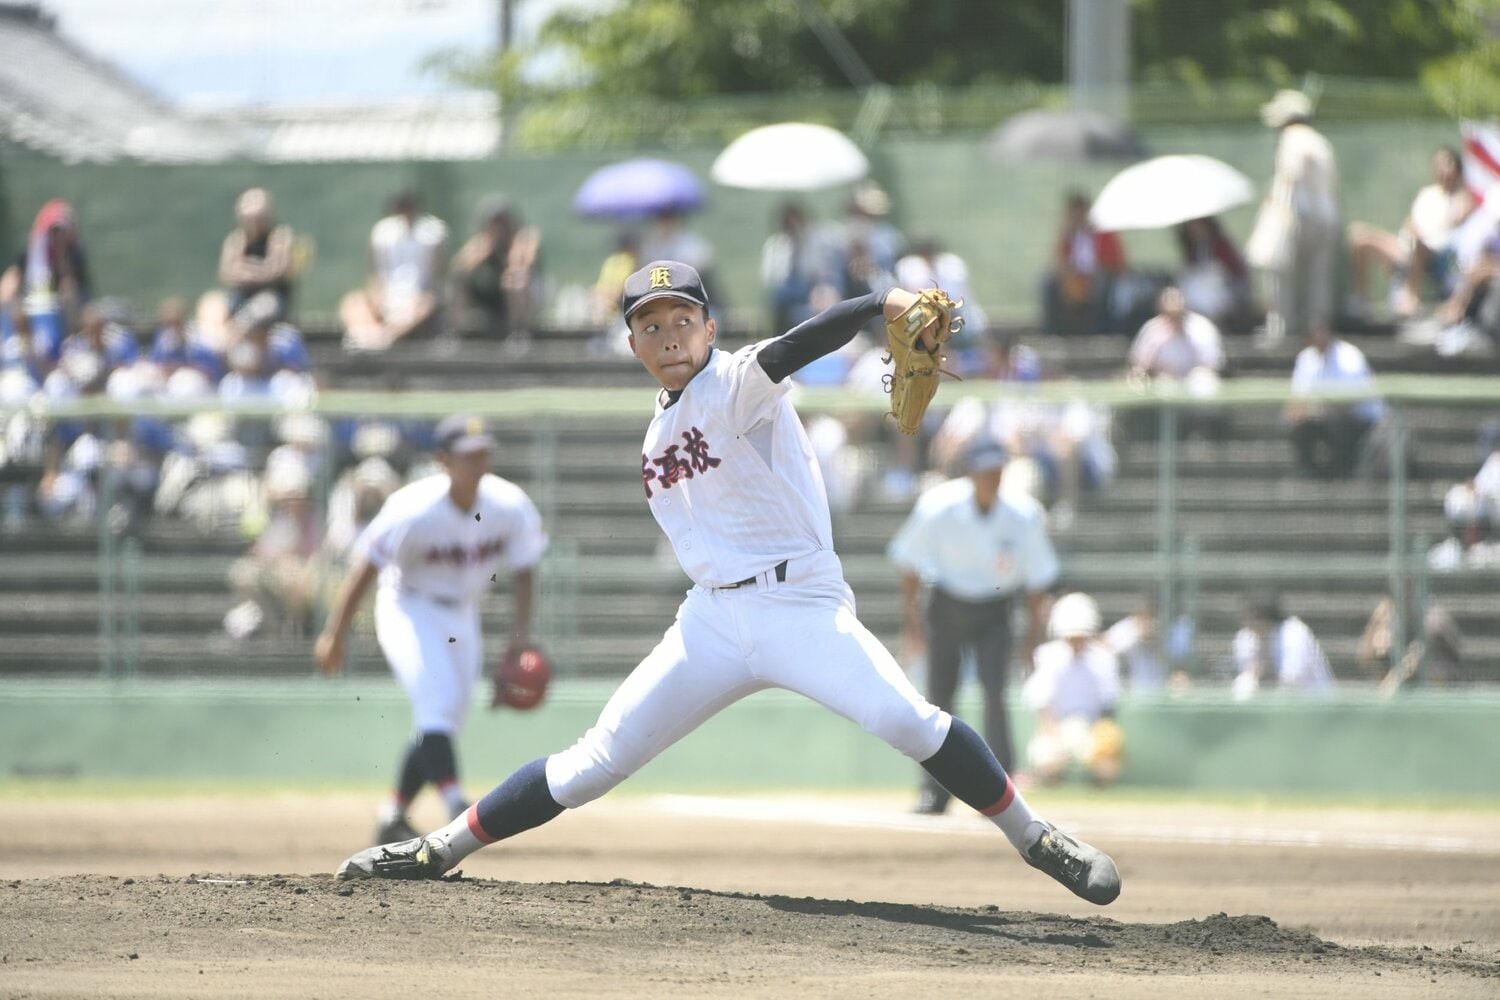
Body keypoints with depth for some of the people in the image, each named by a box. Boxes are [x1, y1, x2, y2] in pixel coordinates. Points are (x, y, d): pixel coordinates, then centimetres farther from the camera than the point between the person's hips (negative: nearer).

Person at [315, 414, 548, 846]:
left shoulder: (510, 507, -12)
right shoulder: (414, 510, -25)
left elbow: (523, 568, 2)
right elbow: (365, 567, -19)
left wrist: (521, 632, -7)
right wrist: (334, 636, -19)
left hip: (462, 618, 6)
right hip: (409, 611, -6)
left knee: (443, 723, 8)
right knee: (438, 702, -24)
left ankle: (393, 817, 21)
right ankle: (457, 807, -35)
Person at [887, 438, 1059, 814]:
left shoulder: (1023, 517, -17)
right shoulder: (939, 509, -18)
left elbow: (1038, 578, -5)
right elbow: (910, 563, -5)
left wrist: (1032, 638, -7)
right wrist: (912, 621, -6)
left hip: (994, 612, -1)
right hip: (947, 605, 1)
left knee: (995, 692, -17)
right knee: (939, 695, 1)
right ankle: (936, 790, 15)